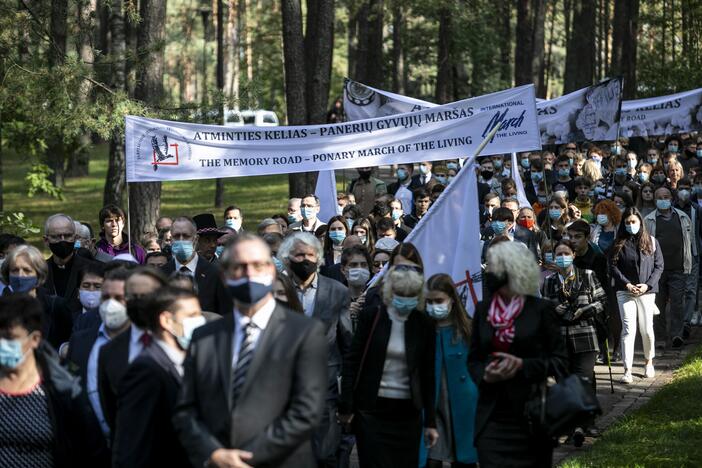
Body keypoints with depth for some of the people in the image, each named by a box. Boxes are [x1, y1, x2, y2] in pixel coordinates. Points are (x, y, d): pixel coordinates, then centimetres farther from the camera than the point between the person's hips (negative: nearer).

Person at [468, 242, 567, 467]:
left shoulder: (541, 309, -1)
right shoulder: (483, 310, 10)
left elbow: (560, 361, 0)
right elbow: (473, 359, 16)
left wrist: (523, 365, -14)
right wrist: (485, 375, -7)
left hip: (531, 416, -2)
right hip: (493, 419, 2)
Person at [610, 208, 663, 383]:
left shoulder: (651, 242, 5)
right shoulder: (619, 243, 4)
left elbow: (659, 266, 4)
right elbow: (613, 266, 1)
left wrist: (647, 285, -9)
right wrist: (627, 284, -11)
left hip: (646, 292, 1)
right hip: (625, 292, -1)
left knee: (647, 329, 6)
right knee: (628, 329, -7)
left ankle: (649, 362, 29)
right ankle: (627, 370, -9)